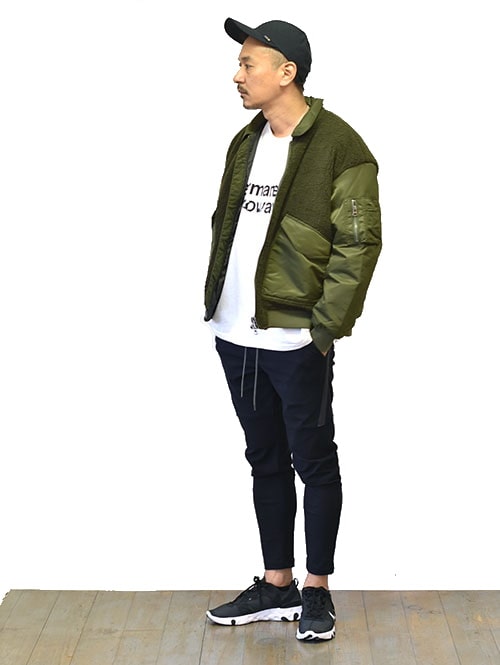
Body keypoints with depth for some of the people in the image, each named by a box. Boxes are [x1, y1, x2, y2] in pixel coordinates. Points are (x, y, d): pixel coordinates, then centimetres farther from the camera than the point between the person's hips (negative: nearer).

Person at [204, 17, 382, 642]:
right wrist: (215, 303, 10)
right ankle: (277, 586, 28)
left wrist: (324, 328, -15)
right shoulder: (244, 144, 12)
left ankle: (317, 590, 21)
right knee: (266, 461, 15)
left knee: (314, 464, 6)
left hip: (295, 339, -7)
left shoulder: (339, 146, -10)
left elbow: (359, 243, -13)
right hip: (236, 335, 7)